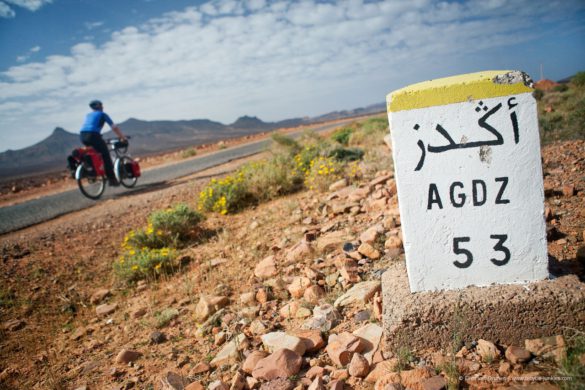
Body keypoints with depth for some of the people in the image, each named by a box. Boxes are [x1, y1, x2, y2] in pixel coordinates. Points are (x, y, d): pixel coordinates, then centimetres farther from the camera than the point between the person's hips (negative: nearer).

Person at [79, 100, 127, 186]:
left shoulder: (88, 115, 31)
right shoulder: (102, 114, 14)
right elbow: (114, 127, 9)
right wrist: (122, 137, 17)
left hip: (82, 135, 7)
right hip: (93, 135, -6)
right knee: (106, 156, 0)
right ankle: (111, 179, -5)